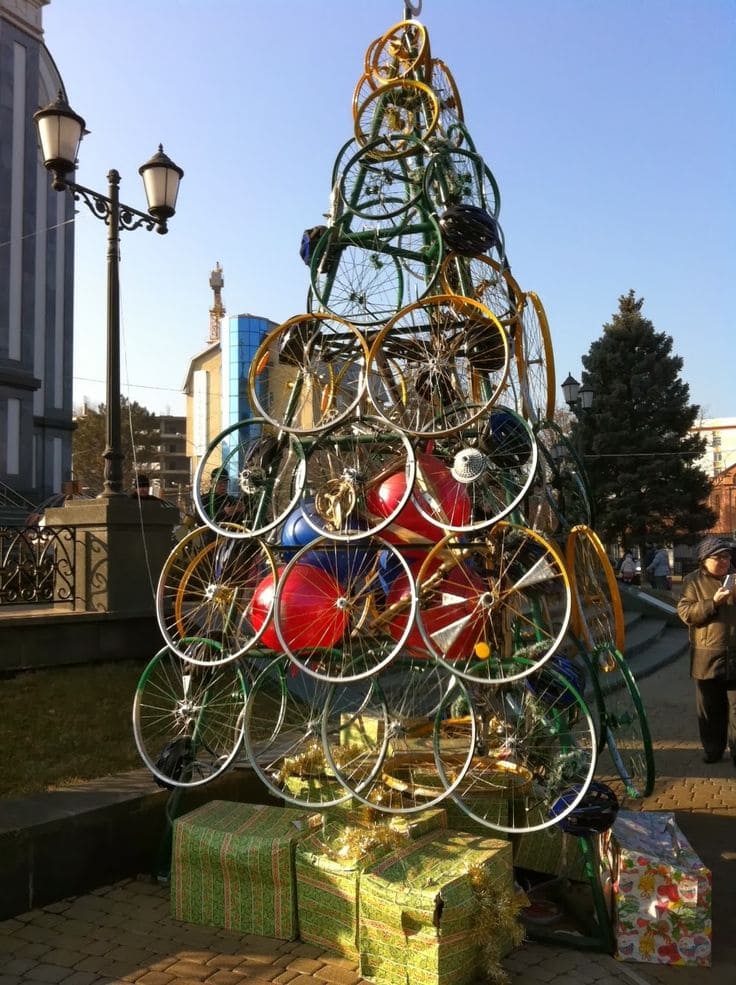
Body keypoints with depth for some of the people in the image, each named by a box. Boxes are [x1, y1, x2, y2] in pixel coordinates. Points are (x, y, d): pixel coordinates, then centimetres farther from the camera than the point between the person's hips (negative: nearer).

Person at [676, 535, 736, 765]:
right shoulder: (693, 581, 1)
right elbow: (685, 613, -8)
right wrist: (713, 602, -18)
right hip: (707, 657, -1)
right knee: (711, 708, 9)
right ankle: (712, 748, 22)